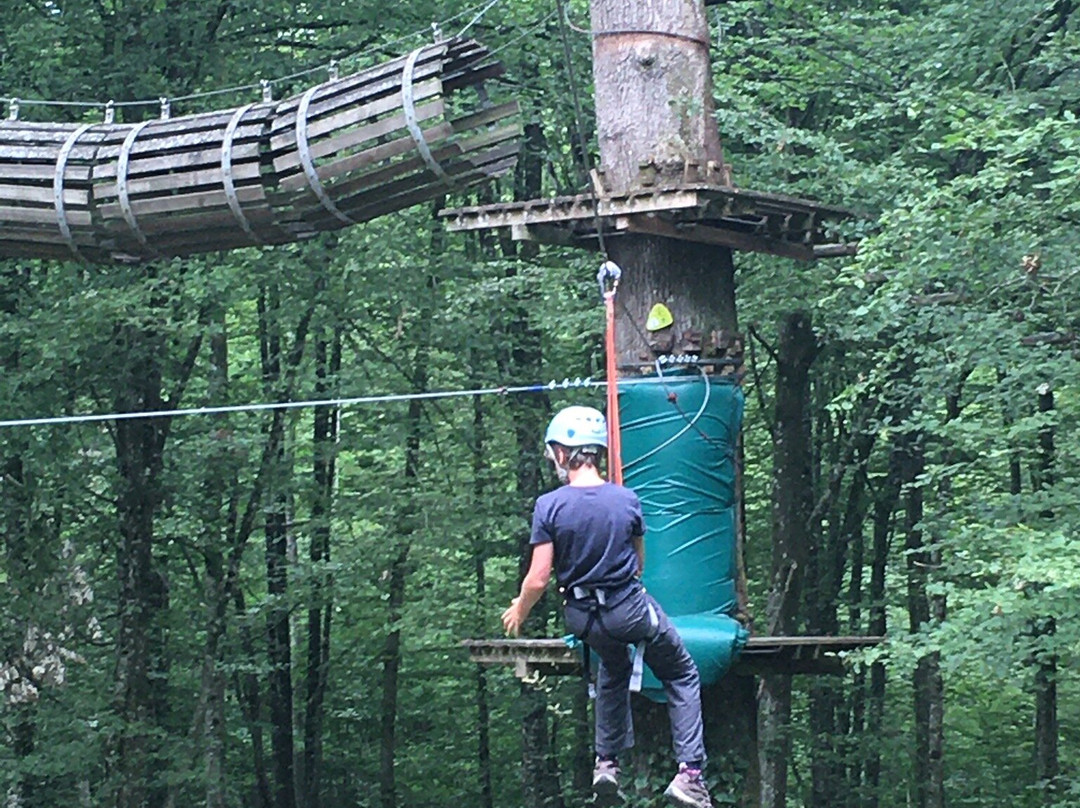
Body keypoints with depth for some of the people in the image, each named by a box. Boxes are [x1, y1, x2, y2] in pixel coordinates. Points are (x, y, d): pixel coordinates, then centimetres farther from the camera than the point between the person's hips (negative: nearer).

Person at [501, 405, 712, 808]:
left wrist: (518, 612, 7)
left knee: (614, 668, 33)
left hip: (582, 619, 2)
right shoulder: (627, 500, -8)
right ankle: (689, 773, 3)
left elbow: (538, 579, -13)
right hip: (631, 608, -2)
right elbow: (639, 564, 7)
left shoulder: (549, 506, -14)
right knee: (682, 676, 16)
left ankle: (607, 762, 30)